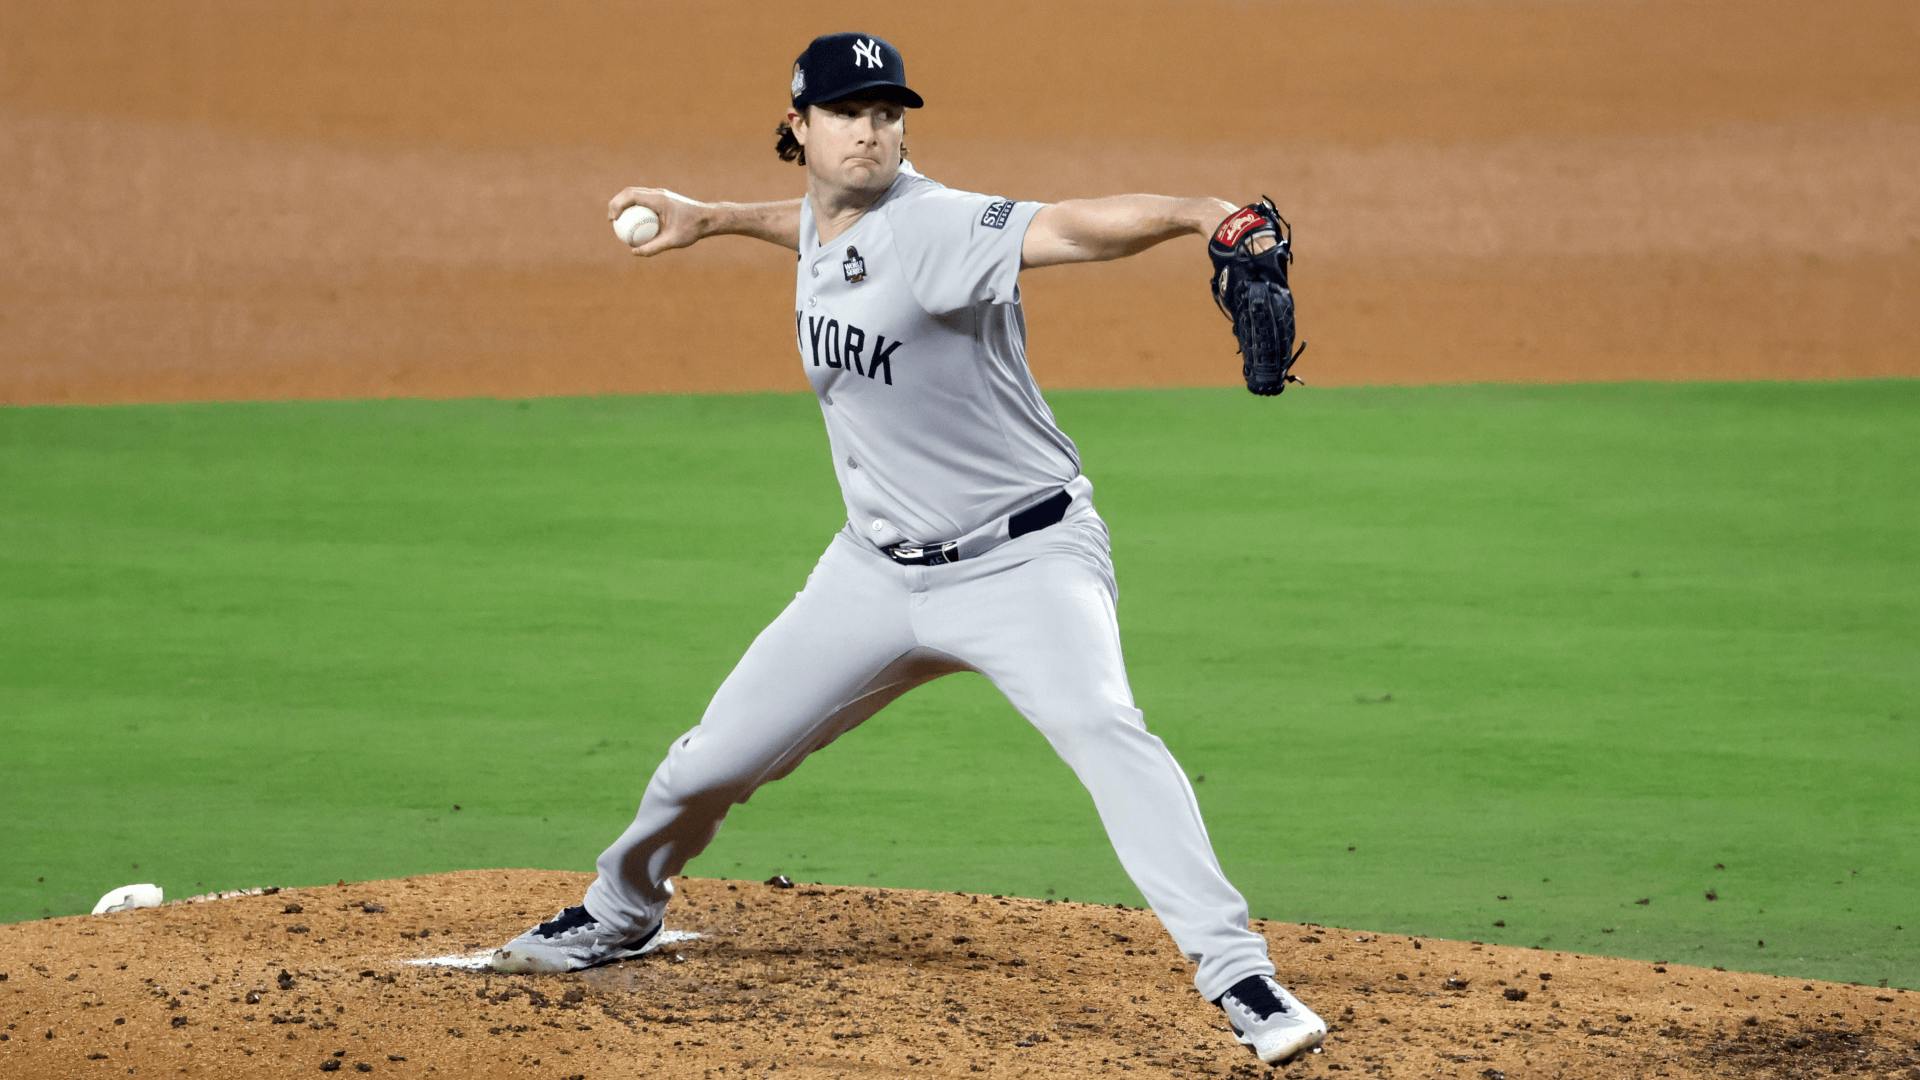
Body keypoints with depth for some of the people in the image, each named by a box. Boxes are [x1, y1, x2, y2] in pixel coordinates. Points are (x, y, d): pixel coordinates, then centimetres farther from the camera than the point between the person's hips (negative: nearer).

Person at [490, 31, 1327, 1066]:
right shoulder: (823, 221, 1)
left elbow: (1070, 227, -41)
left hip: (1023, 558, -7)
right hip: (879, 571, 7)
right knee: (710, 764, 11)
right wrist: (715, 218, 30)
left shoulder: (934, 225, -22)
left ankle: (1237, 975, -31)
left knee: (1102, 728, -32)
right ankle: (620, 912, 40)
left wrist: (1194, 212, -58)